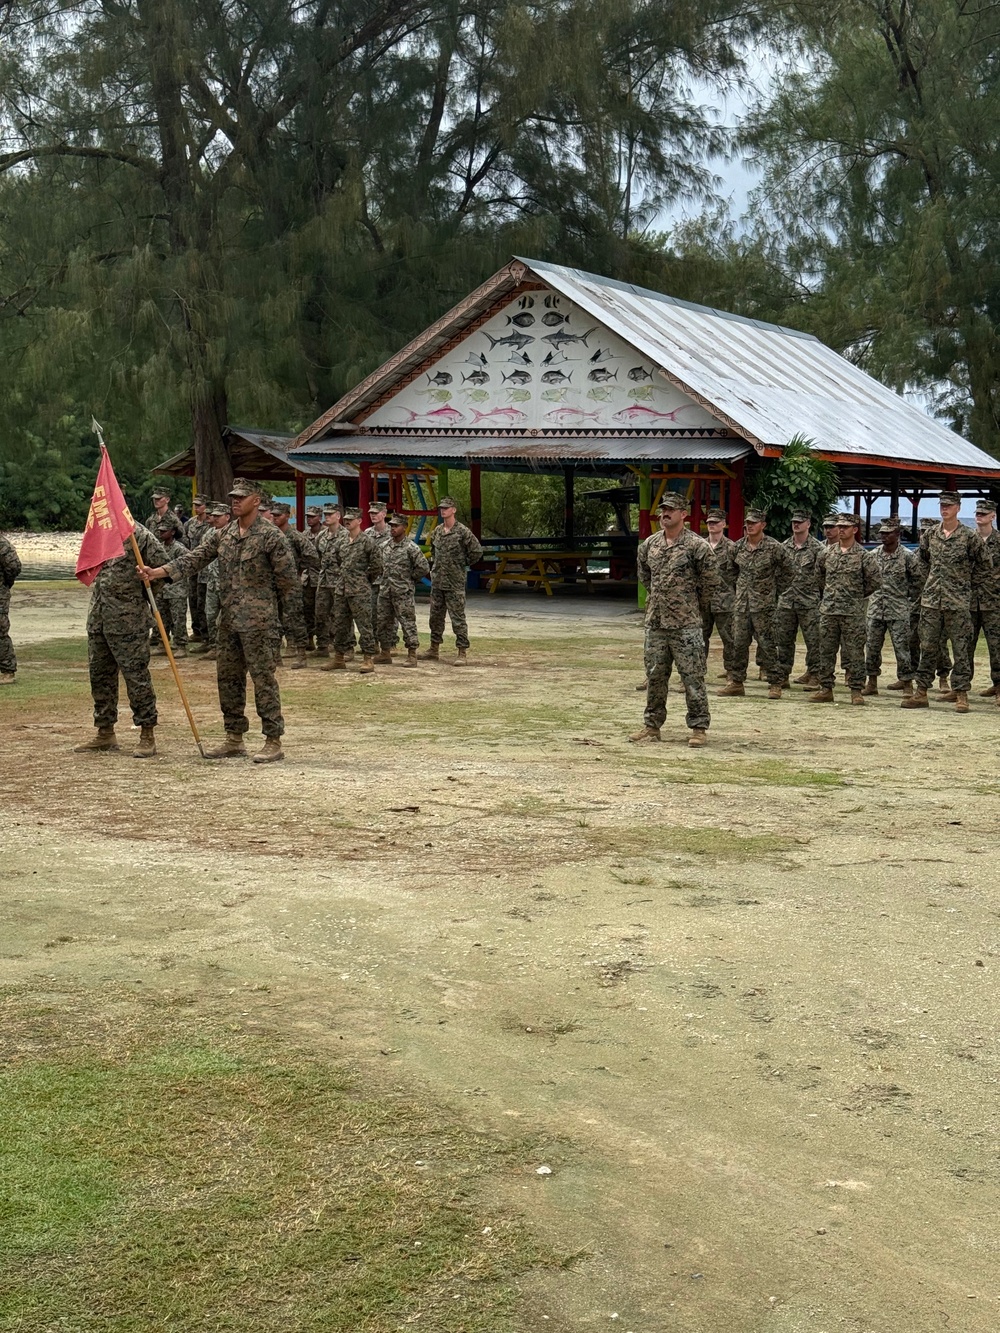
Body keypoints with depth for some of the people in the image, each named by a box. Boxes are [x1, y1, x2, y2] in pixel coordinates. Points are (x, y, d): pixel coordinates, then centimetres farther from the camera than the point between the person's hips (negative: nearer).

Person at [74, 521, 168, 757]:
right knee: (99, 674, 13)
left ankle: (147, 735, 2)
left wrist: (141, 596, -5)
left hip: (128, 620, -8)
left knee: (136, 674, -5)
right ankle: (105, 733, 23)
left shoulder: (138, 535, -10)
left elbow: (163, 567, -11)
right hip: (98, 618, 8)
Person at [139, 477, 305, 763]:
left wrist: (293, 619, -9)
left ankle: (273, 742, -1)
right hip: (229, 619, 8)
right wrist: (158, 572, -5)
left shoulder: (270, 536, -8)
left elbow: (288, 580, -8)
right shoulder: (222, 535, 12)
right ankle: (234, 740, 20)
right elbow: (194, 559, 7)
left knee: (263, 678, -6)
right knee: (228, 678, 11)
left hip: (258, 619, -7)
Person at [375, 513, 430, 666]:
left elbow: (424, 568, -12)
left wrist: (409, 579, -3)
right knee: (384, 622, 11)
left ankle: (412, 655, 0)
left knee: (407, 623, -4)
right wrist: (386, 579, 13)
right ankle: (385, 652, 22)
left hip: (403, 593, -7)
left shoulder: (411, 548, -10)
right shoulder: (386, 546, 10)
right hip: (385, 592, 7)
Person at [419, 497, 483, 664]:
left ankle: (462, 653, -2)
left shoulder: (463, 531, -10)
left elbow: (477, 552, -8)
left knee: (458, 618, -5)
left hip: (455, 583, -7)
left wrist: (462, 564, -1)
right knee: (436, 616, 13)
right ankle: (434, 649, 24)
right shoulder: (437, 531, 10)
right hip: (437, 581, 7)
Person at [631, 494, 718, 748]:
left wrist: (695, 608, 5)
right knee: (654, 676, 11)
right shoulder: (649, 544, 8)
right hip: (655, 622, 5)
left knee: (692, 677, -2)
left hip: (686, 625, -5)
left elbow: (711, 582, -4)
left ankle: (699, 728, 5)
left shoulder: (697, 546, -9)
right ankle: (652, 725, 20)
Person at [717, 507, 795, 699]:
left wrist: (776, 589, 2)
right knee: (738, 644, 6)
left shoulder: (774, 547, -7)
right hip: (740, 604, 5)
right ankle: (736, 683, 13)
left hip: (763, 604, -5)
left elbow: (789, 571, 1)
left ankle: (775, 684, 3)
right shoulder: (738, 546, 7)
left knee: (766, 645, -3)